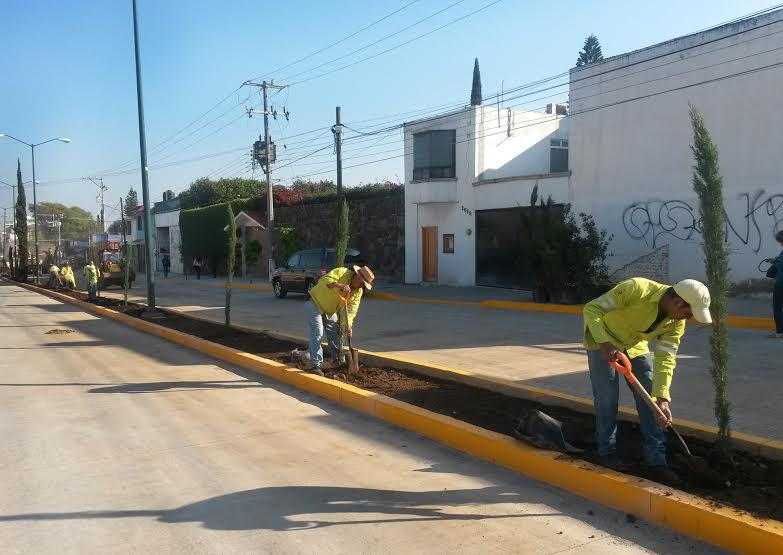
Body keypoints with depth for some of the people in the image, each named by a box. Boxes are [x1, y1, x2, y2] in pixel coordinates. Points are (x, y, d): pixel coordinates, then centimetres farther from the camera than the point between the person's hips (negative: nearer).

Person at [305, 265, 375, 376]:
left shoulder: (359, 291, -8)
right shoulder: (342, 272, -25)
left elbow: (352, 308, -15)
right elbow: (325, 279, -38)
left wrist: (348, 324, -29)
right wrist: (340, 286, -50)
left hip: (331, 311, 7)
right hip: (316, 304, -7)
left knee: (334, 335, 14)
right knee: (317, 334, -14)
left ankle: (338, 360, 31)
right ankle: (315, 365, -14)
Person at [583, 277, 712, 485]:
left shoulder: (676, 322, -16)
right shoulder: (636, 289, -35)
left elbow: (665, 359, -17)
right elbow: (592, 308, -30)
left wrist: (662, 397, -29)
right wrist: (605, 342, -43)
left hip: (635, 346, 6)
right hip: (602, 340, -5)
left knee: (650, 399, -1)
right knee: (607, 397, -8)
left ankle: (656, 461, 6)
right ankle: (607, 451, 13)